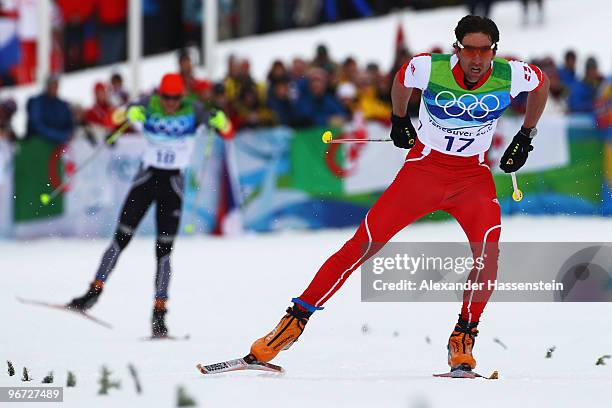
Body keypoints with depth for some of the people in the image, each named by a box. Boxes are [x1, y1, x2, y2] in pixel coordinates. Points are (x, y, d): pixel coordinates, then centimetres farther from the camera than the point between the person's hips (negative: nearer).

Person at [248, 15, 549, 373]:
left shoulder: (511, 76, -16)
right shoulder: (430, 68, -18)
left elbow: (542, 82, 10)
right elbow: (401, 80, 7)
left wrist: (526, 137, 13)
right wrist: (399, 121, 21)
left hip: (474, 175, 1)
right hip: (424, 167, -1)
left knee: (488, 252, -26)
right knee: (365, 242, -11)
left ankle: (464, 337, -8)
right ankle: (298, 318, -1)